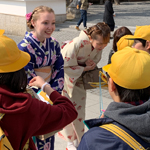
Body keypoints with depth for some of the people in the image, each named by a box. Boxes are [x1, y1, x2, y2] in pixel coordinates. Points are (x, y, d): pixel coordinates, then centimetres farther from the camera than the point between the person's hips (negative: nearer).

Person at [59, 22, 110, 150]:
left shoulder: (99, 45, -16)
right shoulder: (77, 44, -35)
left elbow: (94, 62, -1)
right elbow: (67, 67, -28)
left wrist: (90, 65, -23)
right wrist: (85, 68, -25)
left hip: (80, 77, 6)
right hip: (66, 77, -5)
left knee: (79, 109, 13)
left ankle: (79, 140, 29)